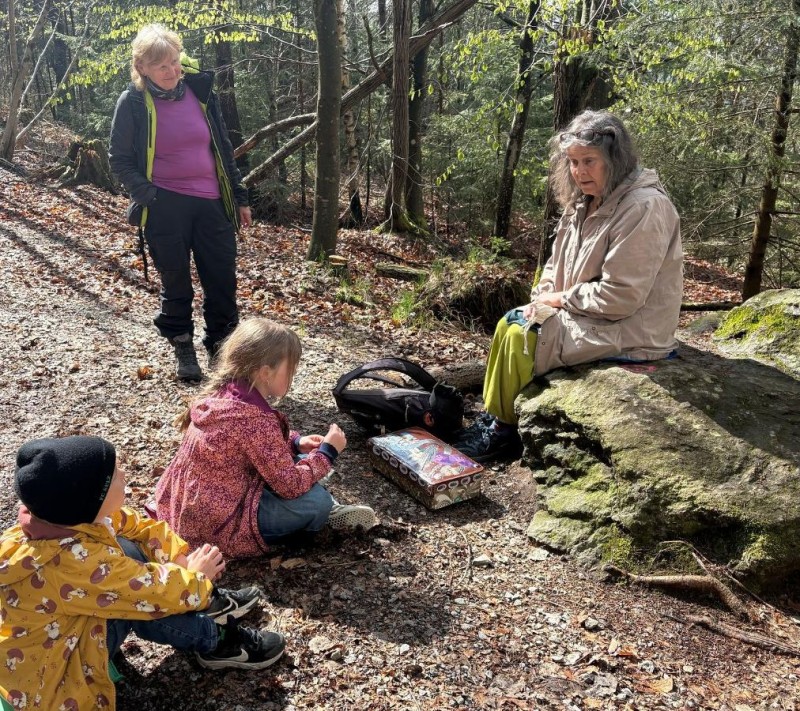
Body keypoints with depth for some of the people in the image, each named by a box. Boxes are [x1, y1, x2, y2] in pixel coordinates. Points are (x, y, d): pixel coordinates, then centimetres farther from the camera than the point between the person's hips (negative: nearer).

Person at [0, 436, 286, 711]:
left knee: (127, 550, -3)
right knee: (143, 597, -23)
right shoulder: (74, 562, -37)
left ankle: (210, 601, 9)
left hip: (66, 628, 9)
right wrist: (196, 575, -8)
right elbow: (156, 592, -27)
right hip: (50, 675, -9)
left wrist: (181, 555, -7)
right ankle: (215, 641, 2)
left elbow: (138, 526, 3)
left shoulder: (69, 513, -12)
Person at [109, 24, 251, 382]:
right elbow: (120, 160, 1)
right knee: (176, 283, 7)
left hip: (211, 204, 3)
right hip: (165, 207, -3)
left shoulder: (200, 91, 4)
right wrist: (147, 195, -12)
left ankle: (221, 349, 21)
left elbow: (223, 148, 11)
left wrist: (239, 198, 11)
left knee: (222, 282, 4)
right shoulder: (133, 102, -5)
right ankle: (183, 349, 26)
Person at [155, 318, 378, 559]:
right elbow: (290, 485, -22)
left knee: (293, 459, 13)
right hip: (217, 523, -9)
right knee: (316, 501, -15)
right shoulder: (256, 420, -28)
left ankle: (328, 511, 15)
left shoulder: (224, 393, -2)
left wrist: (296, 442, 4)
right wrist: (327, 451, -9)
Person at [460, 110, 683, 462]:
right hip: (584, 314, 9)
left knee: (520, 337, -15)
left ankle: (505, 430, 5)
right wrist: (542, 298, -5)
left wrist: (562, 299, -14)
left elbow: (619, 296, -26)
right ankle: (496, 418, 8)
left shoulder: (644, 208, -23)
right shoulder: (586, 202, 7)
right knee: (509, 323, 2)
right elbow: (558, 262, 15)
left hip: (627, 330, -9)